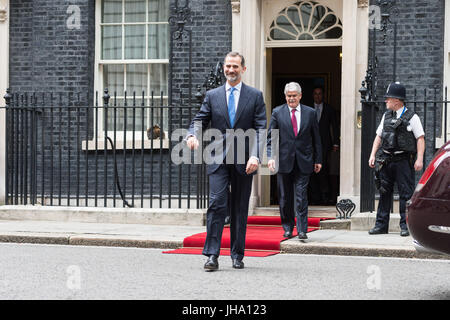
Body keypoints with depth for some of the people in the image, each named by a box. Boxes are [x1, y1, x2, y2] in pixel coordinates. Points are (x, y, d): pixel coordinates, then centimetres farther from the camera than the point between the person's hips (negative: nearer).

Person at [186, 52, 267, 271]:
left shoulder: (255, 96, 5)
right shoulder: (212, 96, 10)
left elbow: (261, 128, -2)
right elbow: (200, 120, 6)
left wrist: (255, 156, -14)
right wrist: (193, 135, -18)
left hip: (244, 162, 0)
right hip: (218, 160, 0)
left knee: (240, 210, 7)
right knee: (217, 204, -11)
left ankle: (237, 255, 16)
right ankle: (212, 255, -10)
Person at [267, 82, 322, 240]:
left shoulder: (310, 113, 6)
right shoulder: (277, 112, 4)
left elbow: (316, 138, 10)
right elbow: (271, 137, 3)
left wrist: (318, 160, 7)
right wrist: (271, 156, -10)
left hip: (303, 162, -1)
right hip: (284, 161, 1)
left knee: (301, 196, -6)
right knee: (285, 197, 7)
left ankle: (302, 230, -5)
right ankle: (288, 228, 20)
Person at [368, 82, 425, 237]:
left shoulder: (411, 117, -2)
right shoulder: (386, 116, 14)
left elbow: (420, 138, -5)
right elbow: (379, 136, 18)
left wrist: (419, 159, -13)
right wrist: (373, 155, 9)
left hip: (404, 160, -5)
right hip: (386, 160, 5)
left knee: (406, 193, -3)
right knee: (384, 192, 7)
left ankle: (405, 225, 2)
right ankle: (381, 225, 13)